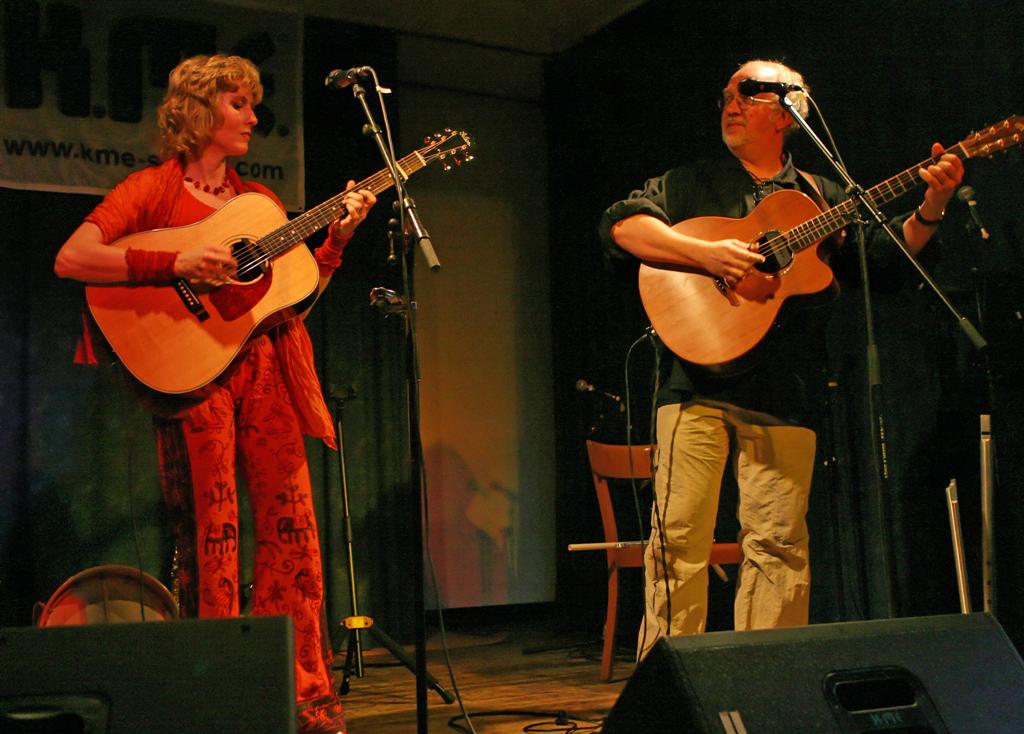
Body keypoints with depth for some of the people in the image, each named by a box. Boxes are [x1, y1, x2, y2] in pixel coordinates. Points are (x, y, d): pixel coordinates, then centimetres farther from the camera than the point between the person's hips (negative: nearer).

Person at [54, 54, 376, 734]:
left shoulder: (259, 199, 19)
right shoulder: (154, 188, 2)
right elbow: (71, 258, -11)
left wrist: (339, 233, 4)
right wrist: (176, 263, -19)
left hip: (267, 367, 5)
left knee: (292, 529, 1)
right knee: (209, 535, -3)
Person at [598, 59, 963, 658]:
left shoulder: (822, 198, 19)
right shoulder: (689, 184, 15)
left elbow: (885, 253, 11)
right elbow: (621, 225, -1)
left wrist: (930, 209, -7)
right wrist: (706, 254, -13)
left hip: (784, 394, 1)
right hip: (698, 384, -1)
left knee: (779, 542, 1)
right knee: (679, 534, -4)